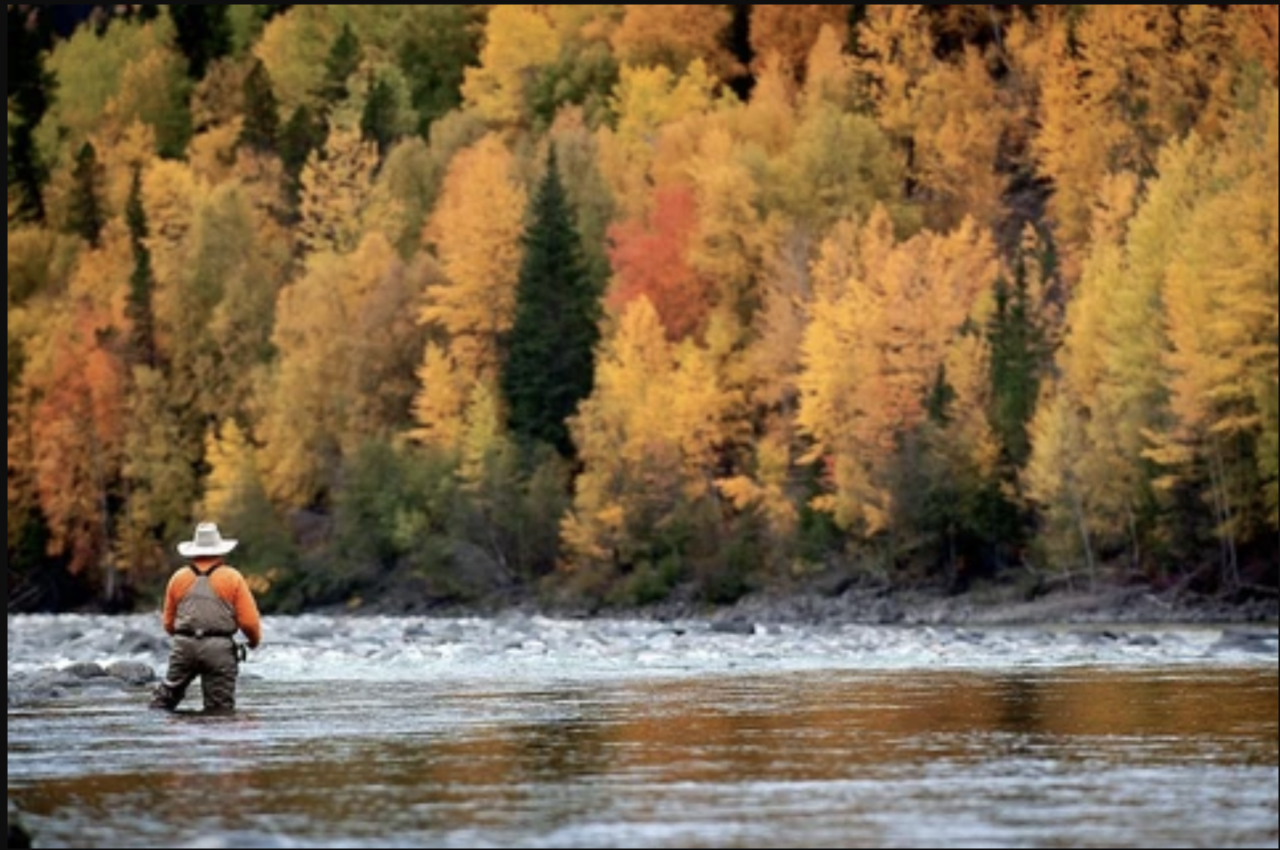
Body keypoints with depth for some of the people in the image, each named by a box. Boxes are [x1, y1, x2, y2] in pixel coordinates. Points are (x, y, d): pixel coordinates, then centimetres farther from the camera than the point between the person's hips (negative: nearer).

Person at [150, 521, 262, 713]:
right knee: (220, 709, 2)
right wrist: (255, 640, 18)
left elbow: (168, 622, 14)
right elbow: (249, 620, -3)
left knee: (168, 692, 13)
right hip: (219, 649, -2)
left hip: (184, 646, 2)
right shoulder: (233, 578, 0)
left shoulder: (178, 578, 9)